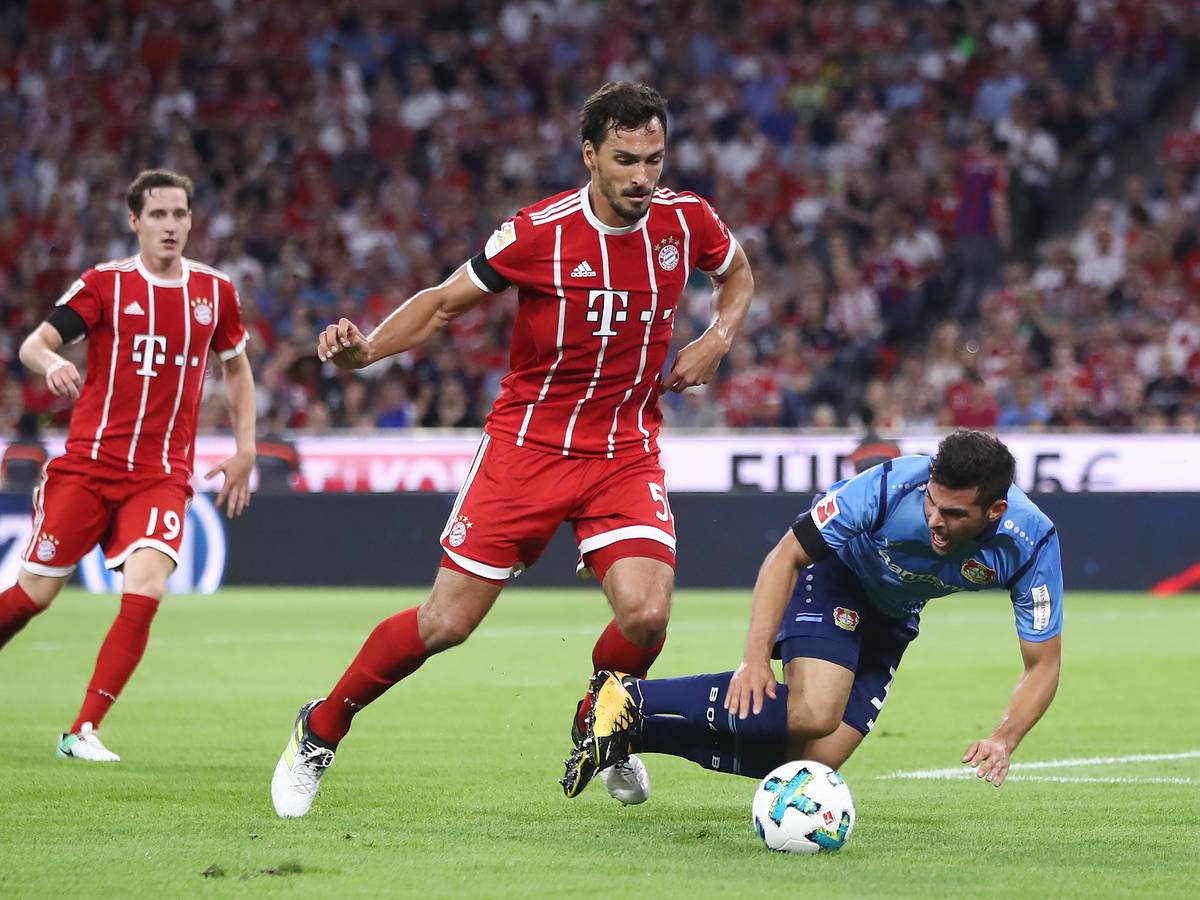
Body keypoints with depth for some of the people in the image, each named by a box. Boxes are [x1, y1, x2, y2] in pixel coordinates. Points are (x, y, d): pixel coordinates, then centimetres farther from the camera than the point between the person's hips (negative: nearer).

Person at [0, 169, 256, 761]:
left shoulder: (215, 291, 7)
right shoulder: (104, 284, -2)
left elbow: (236, 366, 22)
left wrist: (245, 451, 14)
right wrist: (51, 365, -33)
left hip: (163, 476, 1)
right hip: (88, 465, -1)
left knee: (144, 595, -19)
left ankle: (82, 733, -11)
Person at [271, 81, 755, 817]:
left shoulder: (686, 220, -5)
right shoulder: (538, 232, -13)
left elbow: (737, 273, 19)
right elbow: (445, 302, -1)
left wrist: (716, 340, 0)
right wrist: (365, 350, -18)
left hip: (627, 453, 2)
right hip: (526, 444, -2)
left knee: (646, 616, -19)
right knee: (447, 623, -4)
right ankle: (320, 731, 19)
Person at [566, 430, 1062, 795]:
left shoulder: (1031, 544, -28)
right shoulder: (888, 488, -35)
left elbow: (1043, 665, -18)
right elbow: (785, 556, -23)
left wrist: (1004, 739, -36)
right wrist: (756, 656, -34)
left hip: (891, 617, 5)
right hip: (834, 574, -4)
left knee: (813, 761, -7)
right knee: (813, 714, -32)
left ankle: (635, 732, 1)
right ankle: (631, 700, -22)